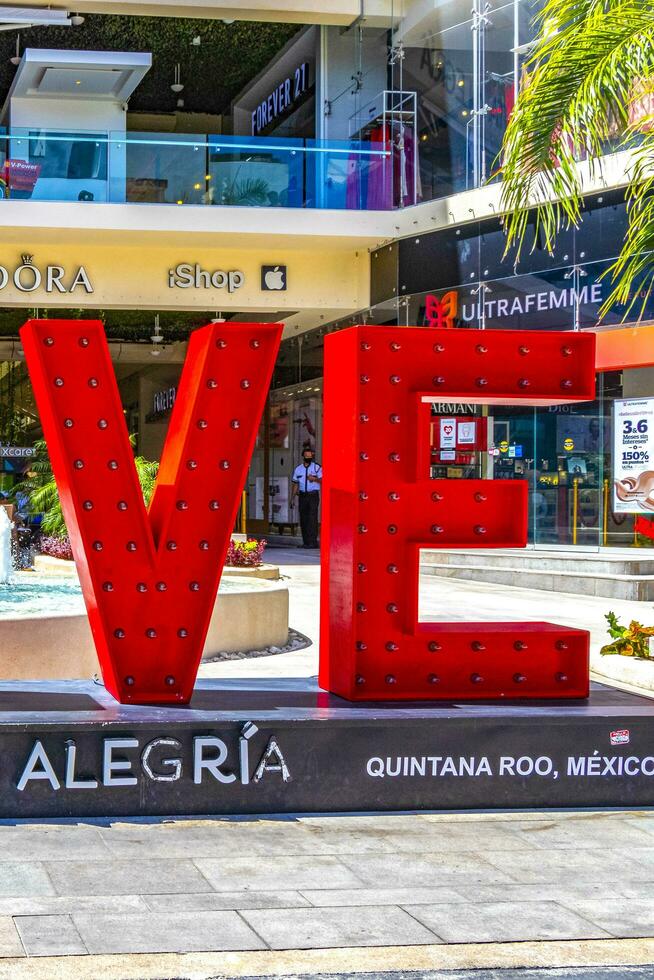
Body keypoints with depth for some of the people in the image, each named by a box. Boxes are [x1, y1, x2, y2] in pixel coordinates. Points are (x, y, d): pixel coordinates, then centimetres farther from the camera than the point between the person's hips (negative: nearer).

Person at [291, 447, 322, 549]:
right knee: (303, 519, 3)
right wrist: (292, 498, 11)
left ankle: (313, 541, -16)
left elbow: (322, 480, -3)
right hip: (302, 496, 4)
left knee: (312, 518, -13)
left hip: (313, 495, -4)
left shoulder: (317, 467, 2)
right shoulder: (298, 469, 13)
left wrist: (314, 479, -22)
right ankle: (306, 542, 10)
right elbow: (295, 484, 16)